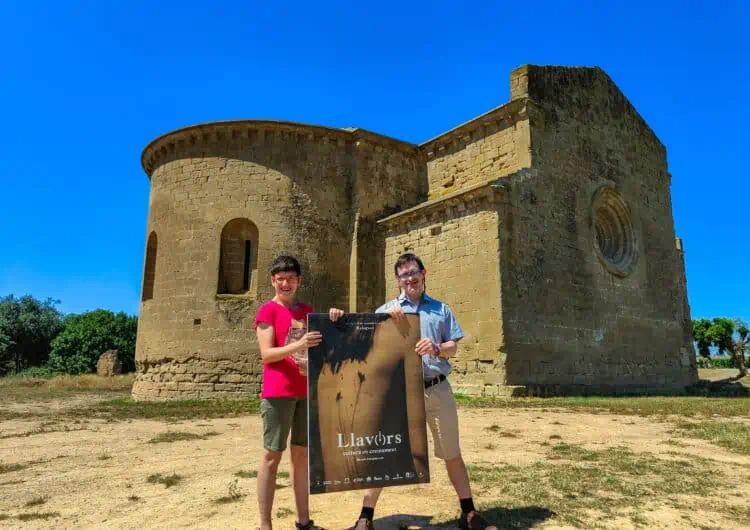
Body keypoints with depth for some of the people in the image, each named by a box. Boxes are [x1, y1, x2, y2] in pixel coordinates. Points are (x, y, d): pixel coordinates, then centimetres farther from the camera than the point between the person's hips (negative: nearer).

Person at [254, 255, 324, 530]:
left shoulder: (307, 310, 14)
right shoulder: (267, 310, -3)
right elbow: (266, 354, -11)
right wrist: (298, 345, -26)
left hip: (306, 391, 6)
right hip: (278, 392, -5)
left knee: (302, 454, 9)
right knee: (272, 455, -1)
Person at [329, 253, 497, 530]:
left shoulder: (441, 309, 13)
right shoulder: (386, 310, 8)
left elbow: (453, 348, 9)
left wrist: (436, 348, -13)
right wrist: (386, 318, -16)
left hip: (438, 389, 2)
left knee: (452, 452, 13)